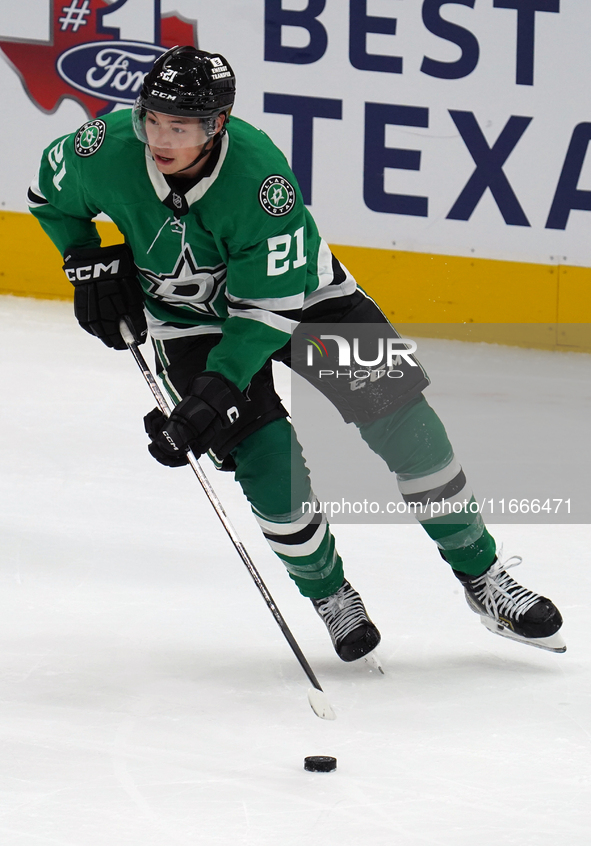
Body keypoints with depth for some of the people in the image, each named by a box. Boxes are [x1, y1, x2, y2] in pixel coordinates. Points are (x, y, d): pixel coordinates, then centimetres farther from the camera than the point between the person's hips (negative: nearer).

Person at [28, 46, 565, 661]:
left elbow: (270, 311, -30)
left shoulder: (260, 178, -36)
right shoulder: (107, 150, -26)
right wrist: (88, 262, -13)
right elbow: (48, 193, -1)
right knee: (267, 460, -16)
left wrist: (216, 394, -36)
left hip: (296, 288, -1)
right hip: (192, 315, 1)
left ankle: (481, 574, 5)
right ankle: (327, 593, 9)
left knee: (400, 418, -10)